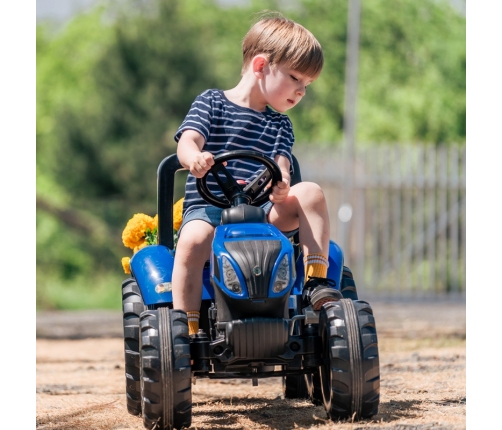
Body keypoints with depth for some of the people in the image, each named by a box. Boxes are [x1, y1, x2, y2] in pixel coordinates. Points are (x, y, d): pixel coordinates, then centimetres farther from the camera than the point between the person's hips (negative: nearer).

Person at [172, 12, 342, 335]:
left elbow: (281, 165, 2)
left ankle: (316, 281, -15)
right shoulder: (211, 103, 7)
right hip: (207, 208, -4)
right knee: (194, 239, -37)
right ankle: (188, 330, -34)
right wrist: (195, 159, -35)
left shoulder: (280, 125, 19)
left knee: (311, 193, -18)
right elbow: (188, 142, -9)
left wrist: (280, 182, -25)